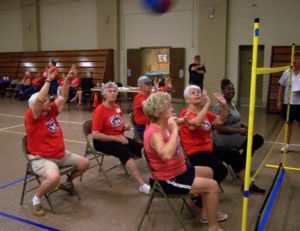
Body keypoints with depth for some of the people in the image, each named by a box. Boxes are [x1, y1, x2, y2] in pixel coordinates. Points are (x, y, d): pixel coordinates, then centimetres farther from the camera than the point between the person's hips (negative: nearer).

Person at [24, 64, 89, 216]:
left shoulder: (51, 111, 4)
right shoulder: (32, 117, -16)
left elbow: (63, 97, 9)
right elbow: (39, 99, -33)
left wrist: (67, 79, 0)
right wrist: (48, 80, -26)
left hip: (61, 154, 8)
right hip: (41, 158, -8)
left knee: (85, 163, 8)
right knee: (54, 177, -36)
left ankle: (67, 183, 34)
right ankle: (36, 199, -5)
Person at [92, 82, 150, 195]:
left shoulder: (117, 107, 8)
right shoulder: (100, 110, -15)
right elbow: (95, 135, -21)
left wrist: (125, 127, -1)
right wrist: (117, 138, -22)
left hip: (119, 137, 9)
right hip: (102, 141, -9)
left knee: (142, 148, -13)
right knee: (125, 152, -32)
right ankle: (142, 186, -32)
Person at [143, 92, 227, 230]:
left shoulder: (164, 126, 2)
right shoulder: (155, 133, -27)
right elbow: (166, 155, -46)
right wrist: (175, 130, -37)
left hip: (178, 171, 11)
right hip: (167, 180, -11)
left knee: (208, 172, 23)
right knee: (212, 185, -13)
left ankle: (207, 214, 31)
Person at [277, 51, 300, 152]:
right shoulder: (287, 72, 2)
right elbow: (281, 88, 6)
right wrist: (279, 101, 3)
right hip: (288, 102, 2)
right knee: (289, 123, 12)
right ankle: (288, 144, 24)